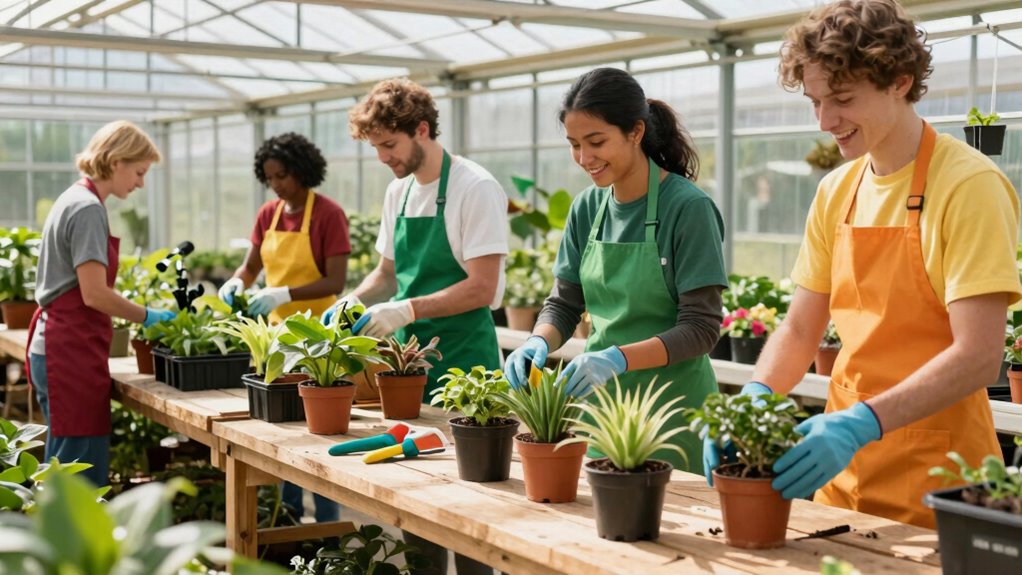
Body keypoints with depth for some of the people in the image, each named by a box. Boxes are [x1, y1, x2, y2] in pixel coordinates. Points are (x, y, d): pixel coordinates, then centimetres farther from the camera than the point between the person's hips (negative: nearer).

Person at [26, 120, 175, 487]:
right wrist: (148, 317, -7)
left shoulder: (75, 200, 16)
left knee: (64, 471, 14)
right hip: (73, 355, -10)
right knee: (83, 480, -6)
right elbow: (94, 294, -19)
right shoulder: (88, 208, -14)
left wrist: (142, 316, 13)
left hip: (56, 351, 10)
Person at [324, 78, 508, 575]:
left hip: (462, 361, -7)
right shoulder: (398, 191, 10)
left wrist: (407, 310, -22)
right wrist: (354, 300, 0)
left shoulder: (474, 189, -13)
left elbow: (482, 288, -18)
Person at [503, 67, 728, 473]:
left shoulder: (688, 208, -13)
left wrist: (618, 358, -27)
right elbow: (563, 303, 9)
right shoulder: (587, 207, 4)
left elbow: (702, 328, -15)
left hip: (673, 402, -5)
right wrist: (539, 342, -12)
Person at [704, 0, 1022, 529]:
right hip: (844, 473, 6)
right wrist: (754, 401, -10)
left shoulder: (969, 186, -13)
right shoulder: (836, 193, 7)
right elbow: (799, 331, 9)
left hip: (931, 476, -6)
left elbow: (979, 357, -20)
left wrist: (862, 423, -29)